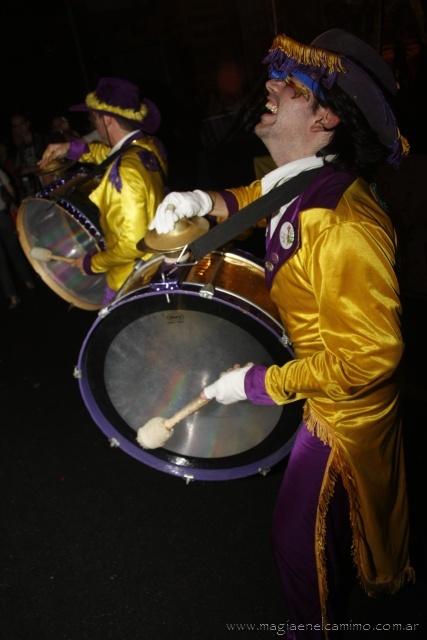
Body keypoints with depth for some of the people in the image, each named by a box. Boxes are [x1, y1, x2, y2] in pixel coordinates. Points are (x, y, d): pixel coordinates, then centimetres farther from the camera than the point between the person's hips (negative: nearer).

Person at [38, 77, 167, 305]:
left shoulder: (125, 171, -30)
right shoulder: (150, 145, -3)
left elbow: (133, 244, -32)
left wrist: (92, 263, -17)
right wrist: (74, 148, 9)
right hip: (156, 262, 8)